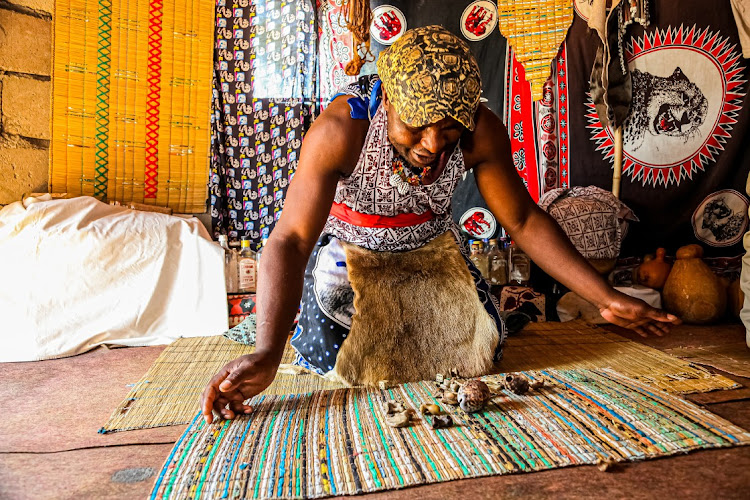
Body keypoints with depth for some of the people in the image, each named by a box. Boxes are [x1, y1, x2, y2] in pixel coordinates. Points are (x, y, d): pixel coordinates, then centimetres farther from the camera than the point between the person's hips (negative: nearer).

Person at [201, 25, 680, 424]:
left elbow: (524, 221, -14)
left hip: (432, 248, 3)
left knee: (481, 350, 1)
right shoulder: (341, 129, -34)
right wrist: (268, 353, -52)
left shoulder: (482, 132, -24)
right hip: (351, 249, -2)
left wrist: (605, 297, -18)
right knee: (335, 361, -13)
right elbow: (291, 240, -39)